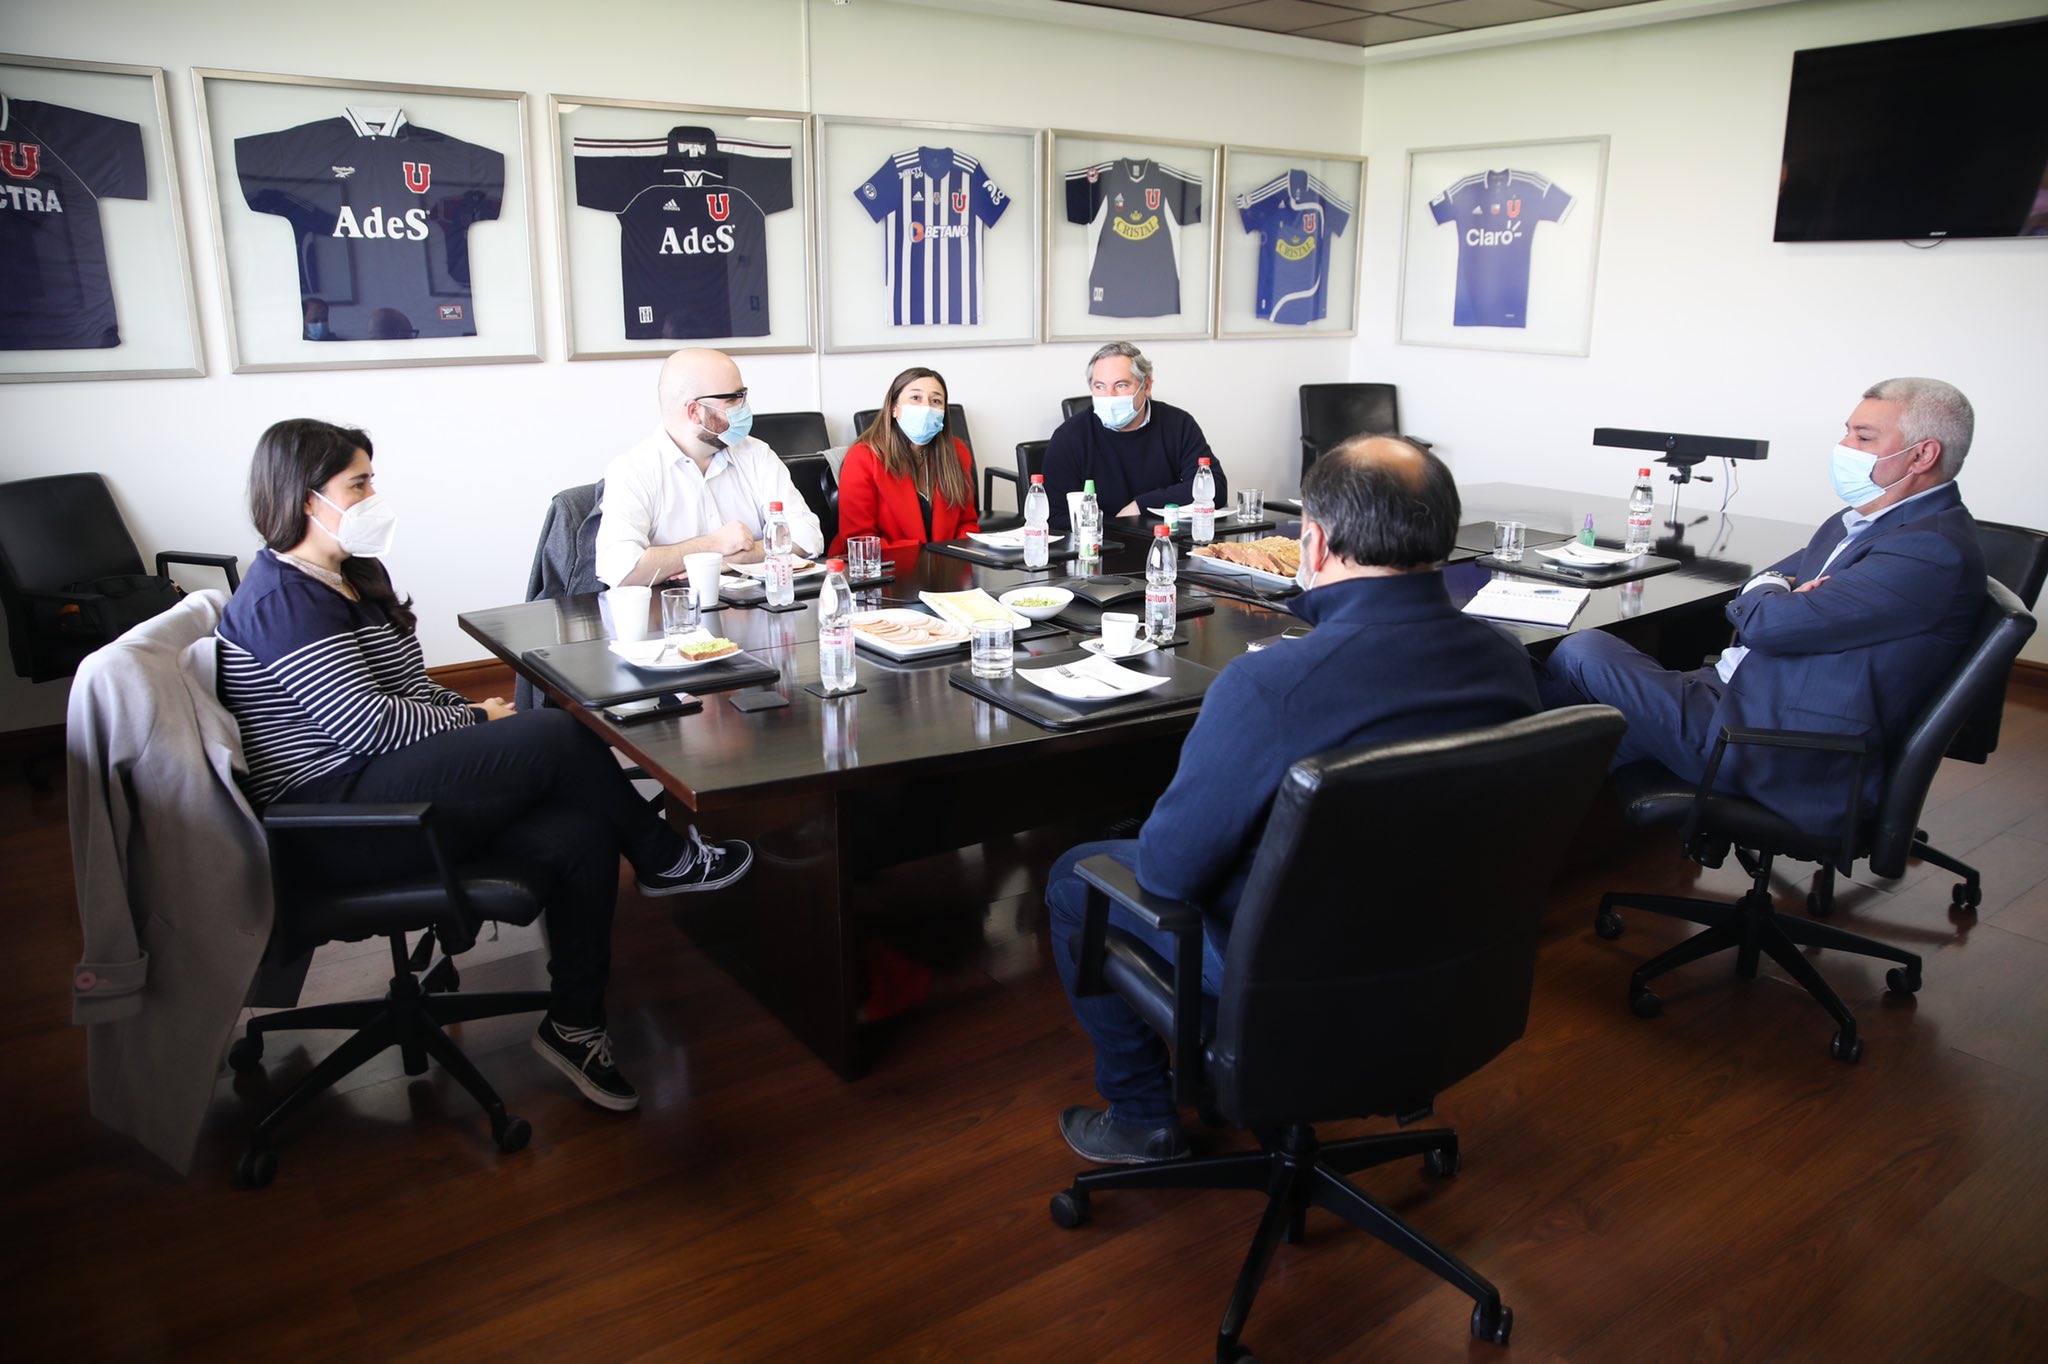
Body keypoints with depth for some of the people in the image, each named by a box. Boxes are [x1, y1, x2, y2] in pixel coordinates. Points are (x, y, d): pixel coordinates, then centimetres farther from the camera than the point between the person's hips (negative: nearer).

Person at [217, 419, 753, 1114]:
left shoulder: (354, 575, 18)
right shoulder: (283, 600, -13)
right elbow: (367, 723, -20)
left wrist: (470, 717, 2)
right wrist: (476, 721, -6)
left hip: (383, 788, 10)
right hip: (330, 817, -9)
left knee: (581, 837, -15)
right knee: (557, 735, -22)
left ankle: (574, 1025, -3)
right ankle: (664, 859, 0)